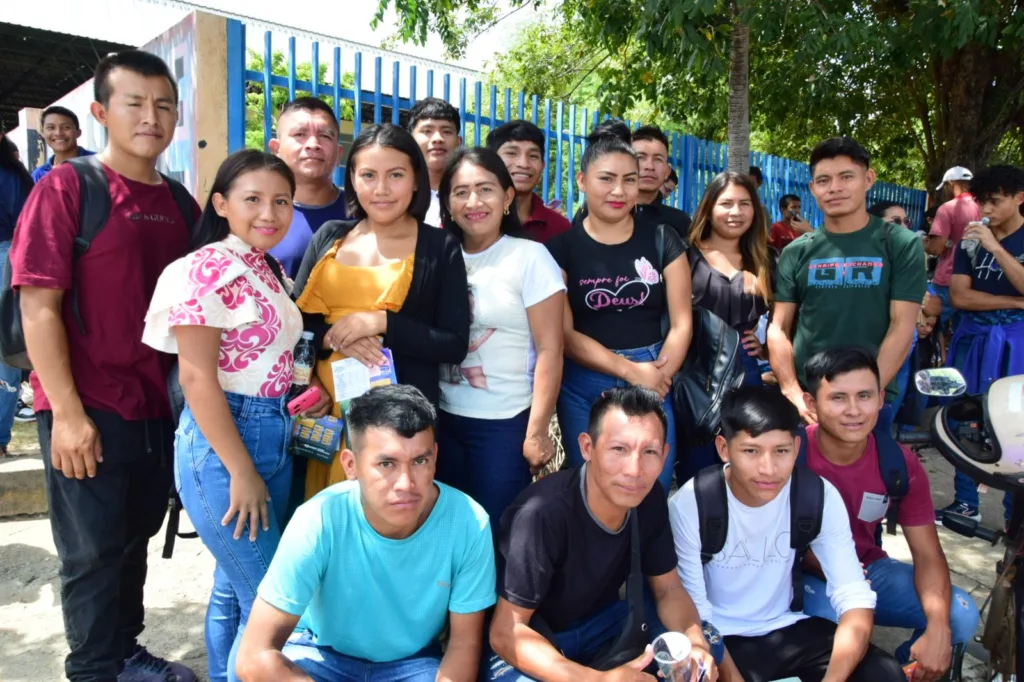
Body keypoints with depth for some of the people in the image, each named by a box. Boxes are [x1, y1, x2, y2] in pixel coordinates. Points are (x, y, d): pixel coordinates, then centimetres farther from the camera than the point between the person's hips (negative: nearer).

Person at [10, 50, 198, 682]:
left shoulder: (180, 203, 7)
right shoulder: (65, 187, -8)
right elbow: (38, 307, -12)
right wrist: (67, 412, -17)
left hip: (160, 408, 5)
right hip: (89, 410, -5)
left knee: (136, 539, 19)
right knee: (93, 552, 8)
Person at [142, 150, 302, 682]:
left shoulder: (269, 270, 11)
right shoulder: (209, 269, -14)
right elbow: (195, 376, -19)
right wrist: (242, 471, -18)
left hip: (274, 437, 8)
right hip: (222, 443, -8)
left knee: (234, 588, 19)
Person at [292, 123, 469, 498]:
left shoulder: (440, 248, -1)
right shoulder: (329, 236, 7)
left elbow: (455, 345, -6)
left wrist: (380, 323, -15)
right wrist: (333, 338, -12)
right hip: (327, 407, 3)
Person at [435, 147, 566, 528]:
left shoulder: (530, 257, -7)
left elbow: (549, 351, -10)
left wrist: (537, 432, -12)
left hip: (505, 424, -4)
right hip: (442, 419, 4)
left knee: (494, 530, 6)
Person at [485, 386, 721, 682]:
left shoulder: (649, 499, -13)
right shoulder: (543, 514, -32)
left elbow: (668, 588, -1)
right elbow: (506, 632, -28)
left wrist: (695, 642, -22)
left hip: (602, 620, 5)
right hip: (532, 641, -5)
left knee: (708, 644, -8)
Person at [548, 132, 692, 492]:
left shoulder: (663, 240, 3)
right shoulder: (561, 246, -1)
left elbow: (682, 323, 3)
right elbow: (564, 333, -5)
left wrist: (657, 378, -12)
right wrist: (630, 371, -13)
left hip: (653, 384, 1)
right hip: (584, 389, 0)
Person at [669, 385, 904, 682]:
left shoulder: (820, 496, -13)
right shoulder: (689, 505, -20)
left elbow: (855, 599, -15)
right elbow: (695, 614, -15)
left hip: (788, 628, 3)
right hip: (720, 638, -2)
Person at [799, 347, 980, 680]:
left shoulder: (900, 464, -10)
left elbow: (927, 554, -8)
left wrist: (938, 629, -25)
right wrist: (828, 570, -27)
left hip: (867, 567, 5)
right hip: (802, 574, -4)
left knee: (961, 616, -11)